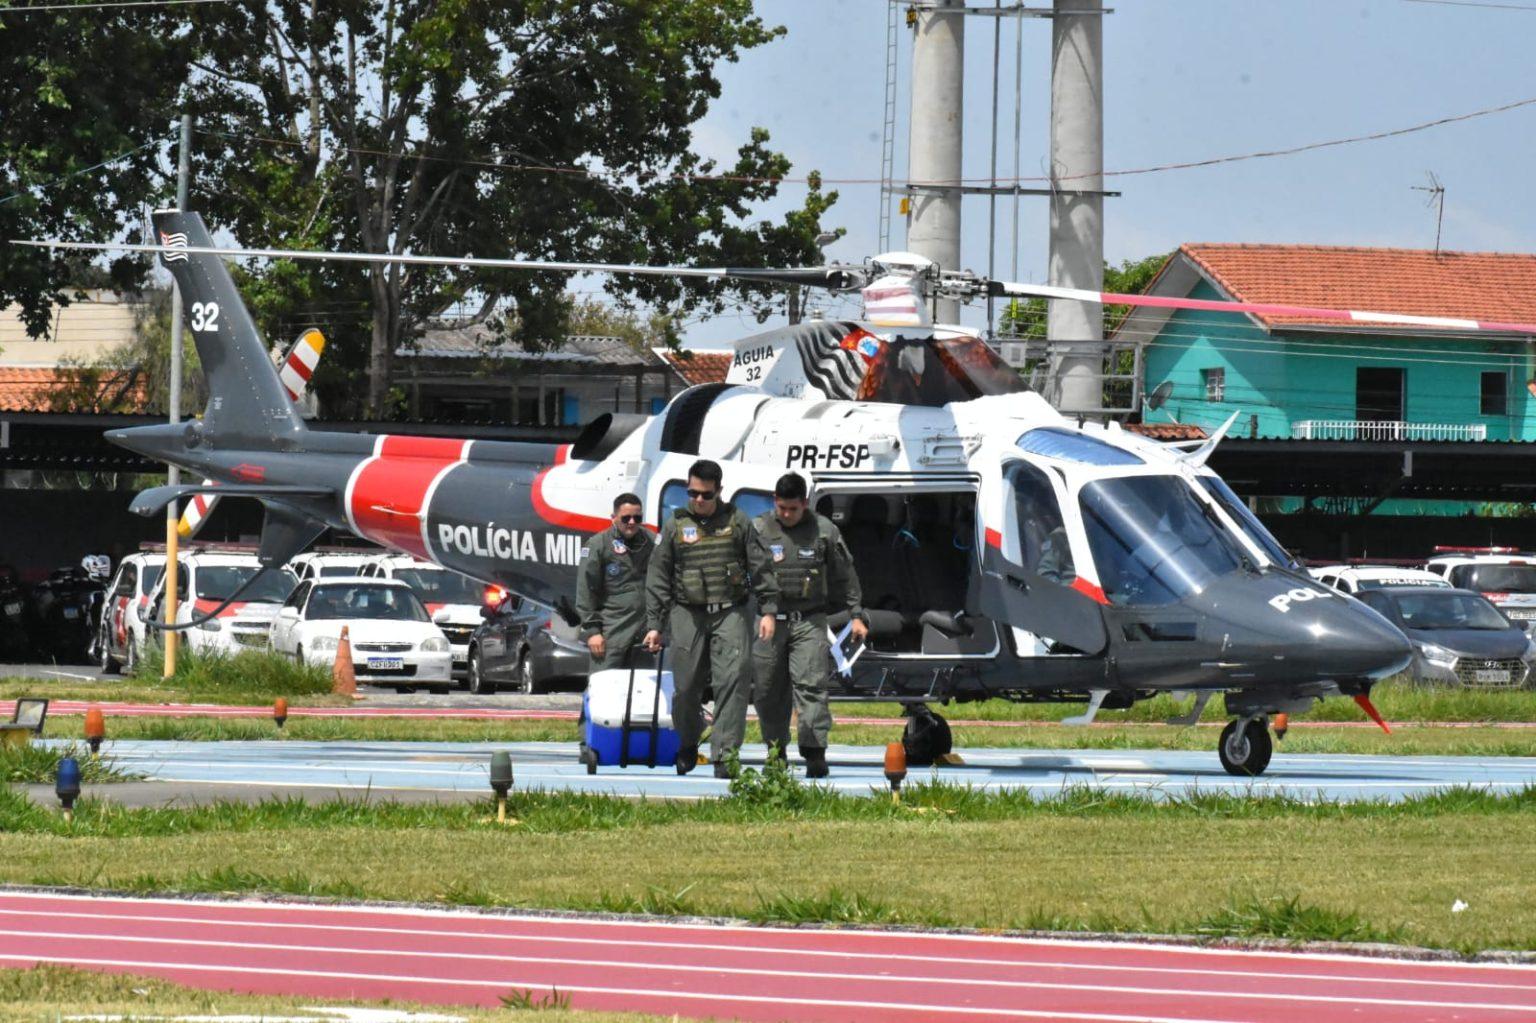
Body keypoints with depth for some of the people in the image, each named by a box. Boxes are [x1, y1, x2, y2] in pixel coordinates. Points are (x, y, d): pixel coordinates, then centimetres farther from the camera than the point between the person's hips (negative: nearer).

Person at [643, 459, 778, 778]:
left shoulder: (737, 521, 6)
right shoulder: (676, 525, 8)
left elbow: (760, 567, 7)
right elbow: (658, 577, 10)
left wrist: (768, 610, -1)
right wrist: (654, 625, 6)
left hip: (731, 611, -1)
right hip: (688, 614, 1)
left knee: (733, 679, -13)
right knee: (685, 686, 3)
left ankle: (725, 755, -14)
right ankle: (687, 747, 27)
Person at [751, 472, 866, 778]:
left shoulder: (823, 530, 5)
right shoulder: (759, 529, 4)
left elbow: (844, 575, 13)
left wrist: (857, 615, 11)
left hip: (809, 621, -1)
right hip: (770, 620, 1)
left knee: (811, 685, -12)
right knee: (768, 691, 4)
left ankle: (815, 753, -16)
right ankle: (776, 751, 18)